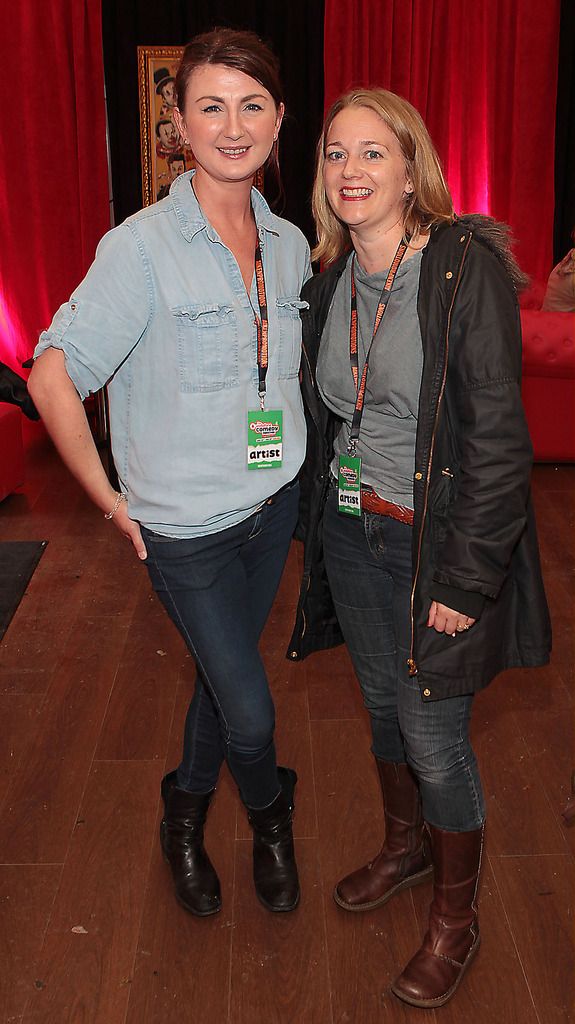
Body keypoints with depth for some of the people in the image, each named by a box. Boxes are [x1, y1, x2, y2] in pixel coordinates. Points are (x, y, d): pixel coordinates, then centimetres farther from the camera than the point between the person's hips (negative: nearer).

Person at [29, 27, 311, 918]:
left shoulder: (289, 244, 2)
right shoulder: (143, 247, -18)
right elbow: (52, 377, -17)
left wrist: (291, 455, 11)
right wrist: (109, 499, -13)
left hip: (275, 501, 6)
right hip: (187, 525, -5)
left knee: (225, 669, 19)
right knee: (250, 708, 3)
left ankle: (186, 816, 44)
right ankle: (269, 814, 37)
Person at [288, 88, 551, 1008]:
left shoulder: (468, 268, -17)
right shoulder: (331, 281, 4)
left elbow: (498, 439, -18)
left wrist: (465, 580, -18)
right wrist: (319, 519, 14)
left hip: (435, 547, -6)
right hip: (350, 536, 6)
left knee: (435, 739, 5)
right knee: (383, 707, 21)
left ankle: (456, 921, 29)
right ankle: (405, 847, 47)